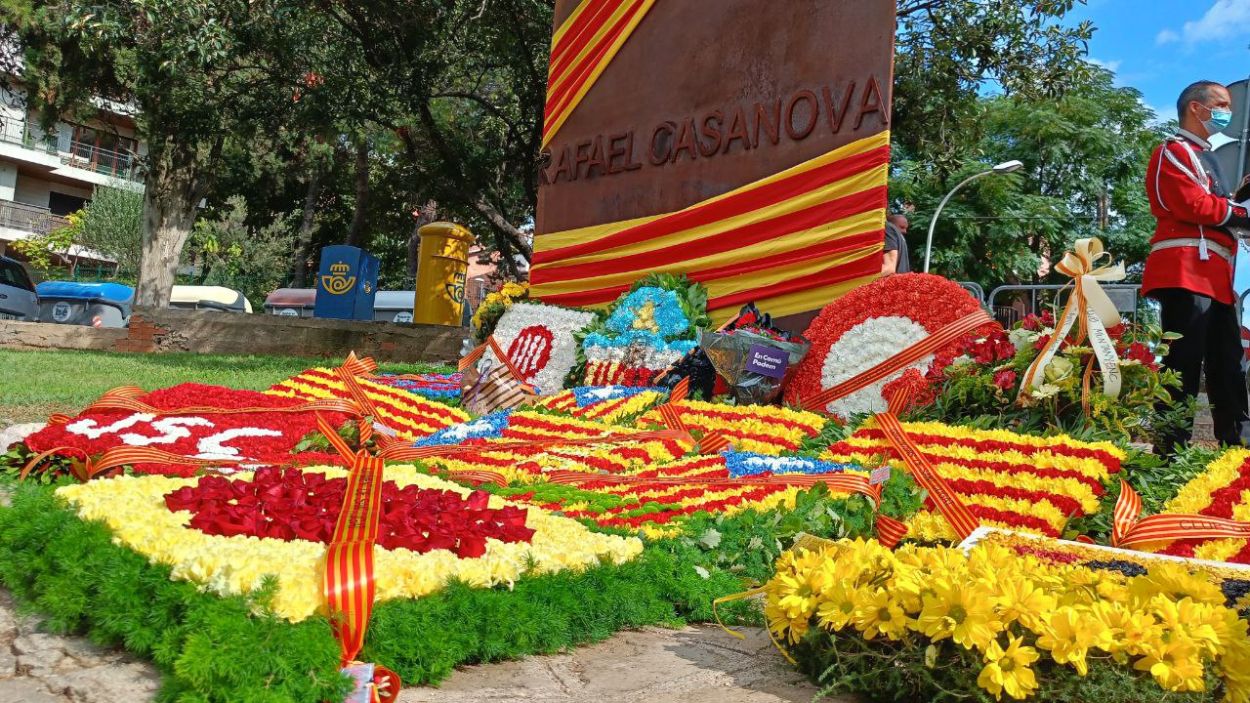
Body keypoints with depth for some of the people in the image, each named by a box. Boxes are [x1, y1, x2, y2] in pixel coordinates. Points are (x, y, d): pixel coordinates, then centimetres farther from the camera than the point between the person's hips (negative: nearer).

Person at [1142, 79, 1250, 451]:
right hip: (1187, 272, -10)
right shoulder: (1174, 151, -2)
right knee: (1184, 364, -11)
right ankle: (1171, 449, -9)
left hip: (1214, 275, 10)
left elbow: (1211, 208, 24)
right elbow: (1193, 206, -15)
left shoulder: (1202, 156, 28)